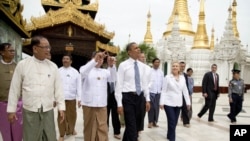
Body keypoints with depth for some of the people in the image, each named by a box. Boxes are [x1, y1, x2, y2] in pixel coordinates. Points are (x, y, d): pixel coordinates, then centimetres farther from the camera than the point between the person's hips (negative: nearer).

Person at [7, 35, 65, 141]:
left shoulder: (53, 66, 3)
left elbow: (58, 88, 4)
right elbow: (15, 89, 2)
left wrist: (61, 107, 2)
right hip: (30, 111, -1)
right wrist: (11, 110, 3)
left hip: (48, 111, 2)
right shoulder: (22, 65, -2)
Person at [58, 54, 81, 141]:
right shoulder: (58, 71, 4)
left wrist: (79, 98, -2)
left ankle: (71, 130, 35)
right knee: (61, 117, 4)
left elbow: (79, 86, 2)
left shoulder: (75, 72, 4)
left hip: (71, 98, 1)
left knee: (72, 116, 12)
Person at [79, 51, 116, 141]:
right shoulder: (87, 70, 3)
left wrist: (111, 66, -25)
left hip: (102, 104, 3)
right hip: (88, 104, -2)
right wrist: (95, 60, -33)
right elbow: (83, 72, -21)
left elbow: (113, 77, -6)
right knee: (89, 128, 7)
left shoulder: (105, 71, 13)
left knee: (102, 128, 1)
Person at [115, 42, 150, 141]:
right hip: (128, 97, -6)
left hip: (139, 96, 6)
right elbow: (119, 85, -9)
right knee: (131, 126, -3)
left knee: (136, 124, 17)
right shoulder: (123, 65, -8)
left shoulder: (142, 66, 9)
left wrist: (147, 99, 9)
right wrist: (119, 103, -13)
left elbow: (144, 83, 13)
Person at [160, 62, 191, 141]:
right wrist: (161, 102, -10)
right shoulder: (167, 77, -6)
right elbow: (164, 91, -6)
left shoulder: (182, 78, 6)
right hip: (169, 103, -4)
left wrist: (188, 102, 8)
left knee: (175, 122, 11)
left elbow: (185, 91, 9)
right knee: (172, 121, -7)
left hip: (178, 103, 4)